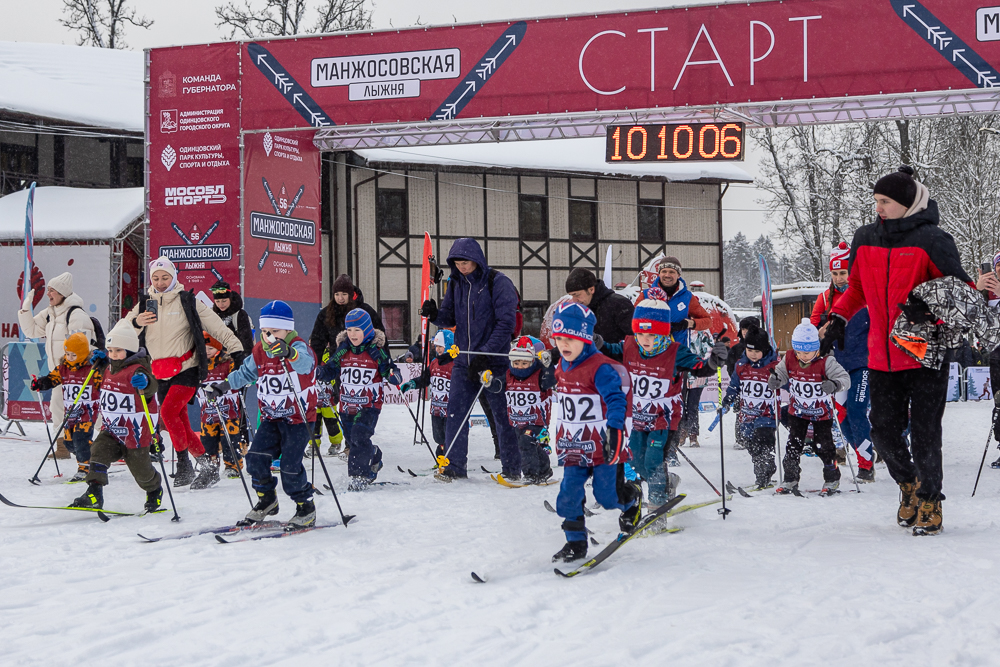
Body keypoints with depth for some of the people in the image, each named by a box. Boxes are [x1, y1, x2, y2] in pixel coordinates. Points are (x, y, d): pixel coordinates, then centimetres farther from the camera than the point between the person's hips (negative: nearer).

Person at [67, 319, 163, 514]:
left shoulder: (136, 370, -19)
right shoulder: (109, 367, 6)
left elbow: (152, 388, -34)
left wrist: (144, 382, -57)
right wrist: (98, 361, 11)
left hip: (134, 431, -6)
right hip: (110, 429, 6)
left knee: (141, 469, 7)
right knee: (98, 453, -17)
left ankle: (155, 491, 36)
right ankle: (94, 494, -18)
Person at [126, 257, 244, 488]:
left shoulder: (186, 302, -2)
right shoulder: (145, 303, 9)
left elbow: (216, 326, -3)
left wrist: (236, 349, -12)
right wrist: (137, 323, -18)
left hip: (186, 369, -5)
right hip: (161, 373, 5)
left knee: (168, 411, -22)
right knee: (181, 424, 7)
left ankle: (184, 463, -13)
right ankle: (205, 461, 19)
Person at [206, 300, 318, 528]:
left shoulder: (298, 347, -14)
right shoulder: (259, 352, 6)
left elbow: (305, 362, -38)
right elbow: (245, 373, 22)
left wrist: (289, 353, -60)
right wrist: (222, 386, 9)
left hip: (298, 417, -6)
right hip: (271, 417, 6)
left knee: (290, 465, -13)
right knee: (256, 457, -8)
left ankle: (305, 507, 7)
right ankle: (266, 501, 14)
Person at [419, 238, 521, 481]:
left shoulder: (498, 282, -10)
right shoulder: (456, 283, 9)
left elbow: (506, 323, -14)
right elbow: (451, 318, 14)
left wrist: (485, 353, -19)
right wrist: (435, 314, -9)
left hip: (495, 361, -5)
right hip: (464, 361, 5)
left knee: (503, 415, 1)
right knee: (456, 412, 1)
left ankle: (512, 468, 11)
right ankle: (455, 465, 10)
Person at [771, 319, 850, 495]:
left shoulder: (825, 362, -22)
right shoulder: (789, 359, -10)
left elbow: (845, 378, -25)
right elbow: (780, 373, 4)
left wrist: (834, 384, -47)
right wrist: (774, 380, -20)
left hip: (822, 413, -3)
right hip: (797, 410, 3)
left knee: (824, 446, 1)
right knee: (793, 445, 3)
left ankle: (832, 479, 20)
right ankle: (790, 479, 15)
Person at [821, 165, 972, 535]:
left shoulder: (930, 240, -9)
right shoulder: (865, 239, 8)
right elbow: (857, 288, 22)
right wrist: (838, 318, 11)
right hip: (882, 356, 5)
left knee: (924, 432, -3)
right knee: (883, 428, 6)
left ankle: (930, 501, 12)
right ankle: (908, 484, 31)